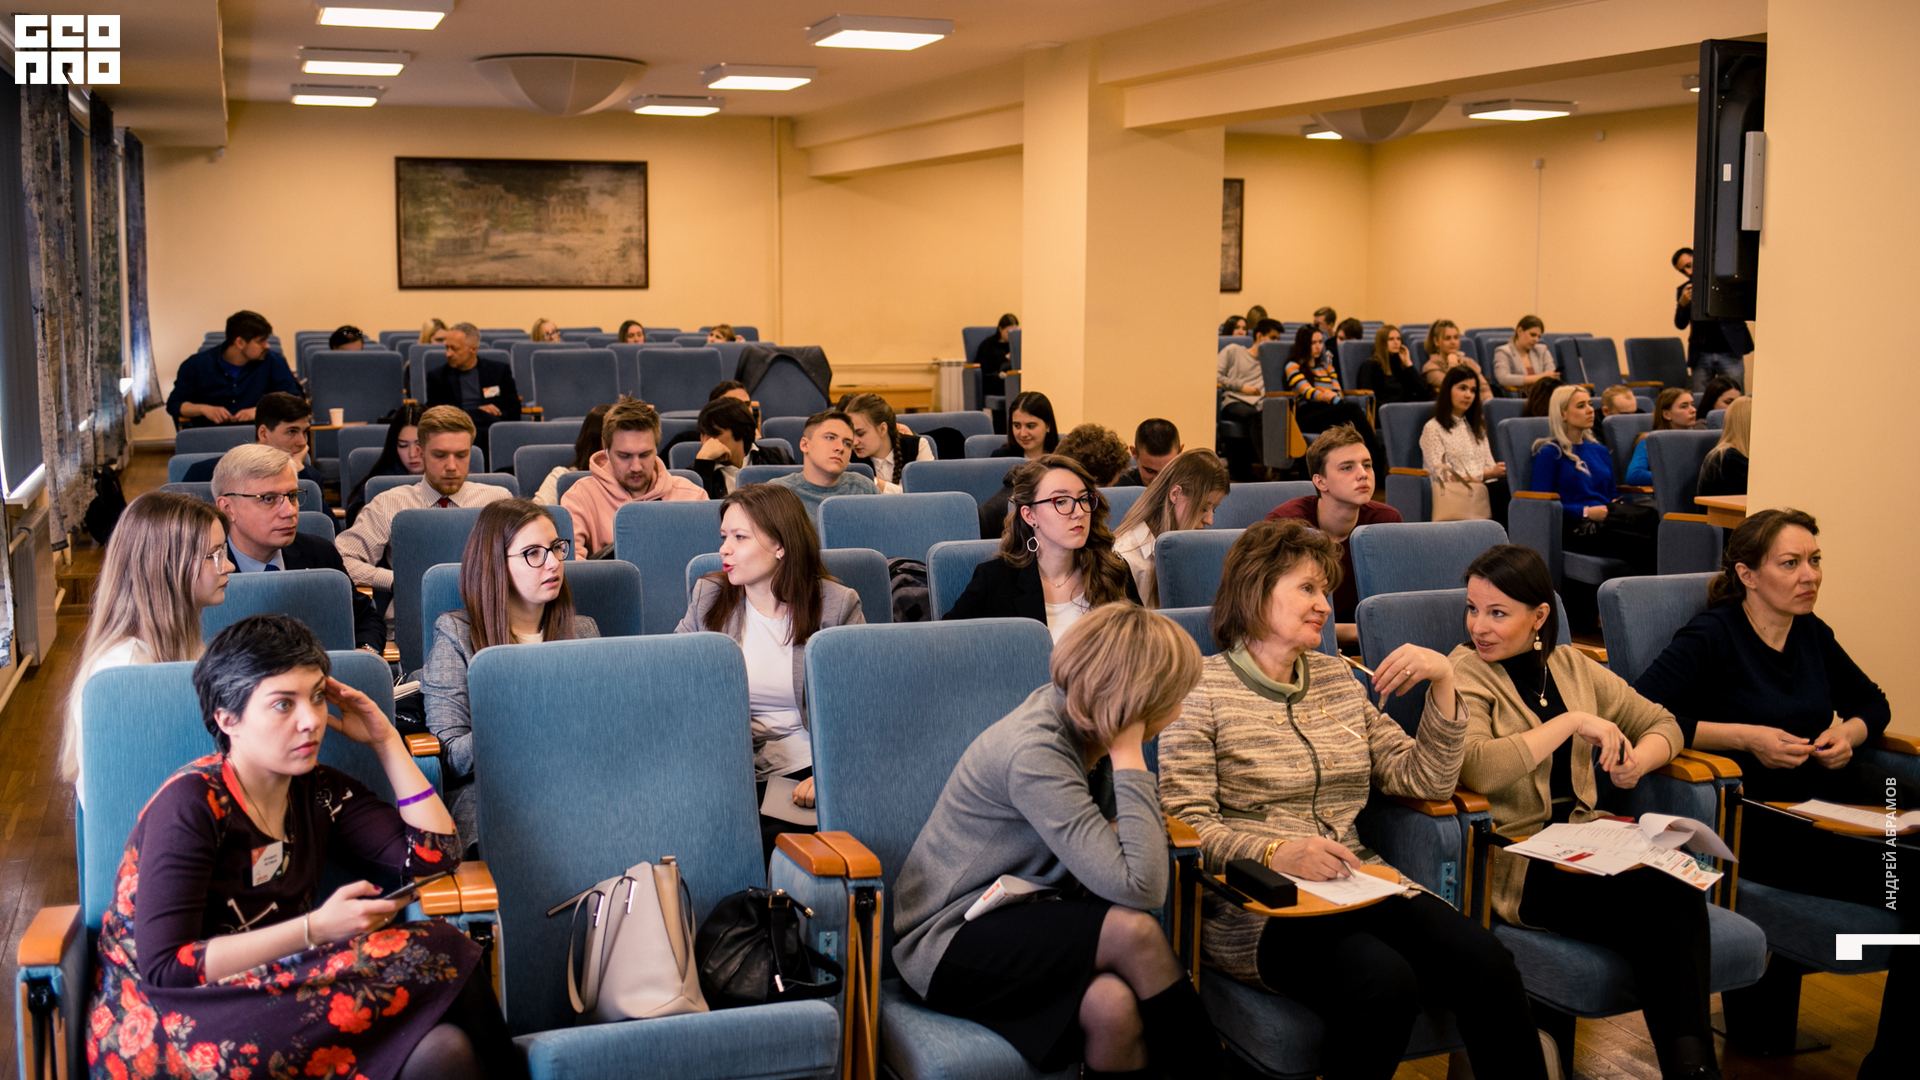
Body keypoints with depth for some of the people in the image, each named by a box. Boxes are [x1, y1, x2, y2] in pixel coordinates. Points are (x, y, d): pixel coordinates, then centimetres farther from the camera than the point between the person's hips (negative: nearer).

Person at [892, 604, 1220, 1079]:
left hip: (1023, 922, 7)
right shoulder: (1035, 754, -25)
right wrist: (1129, 755, -26)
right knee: (1135, 932, -27)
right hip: (947, 944, -7)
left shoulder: (1080, 720, -1)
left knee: (1114, 1005, -27)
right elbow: (1140, 889, -30)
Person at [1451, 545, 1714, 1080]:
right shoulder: (1466, 674, -4)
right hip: (1519, 864, -6)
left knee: (1678, 877, -27)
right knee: (1665, 896, -28)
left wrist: (1638, 761, -3)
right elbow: (1475, 768, -23)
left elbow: (1662, 723, 21)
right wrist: (1572, 722, -18)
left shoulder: (1571, 666, 14)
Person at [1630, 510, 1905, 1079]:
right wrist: (1746, 738, -15)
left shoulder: (1811, 633, 17)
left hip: (1837, 795, 7)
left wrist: (1849, 733, 8)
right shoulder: (1712, 636, -3)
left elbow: (1872, 702, 32)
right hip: (1764, 814, -7)